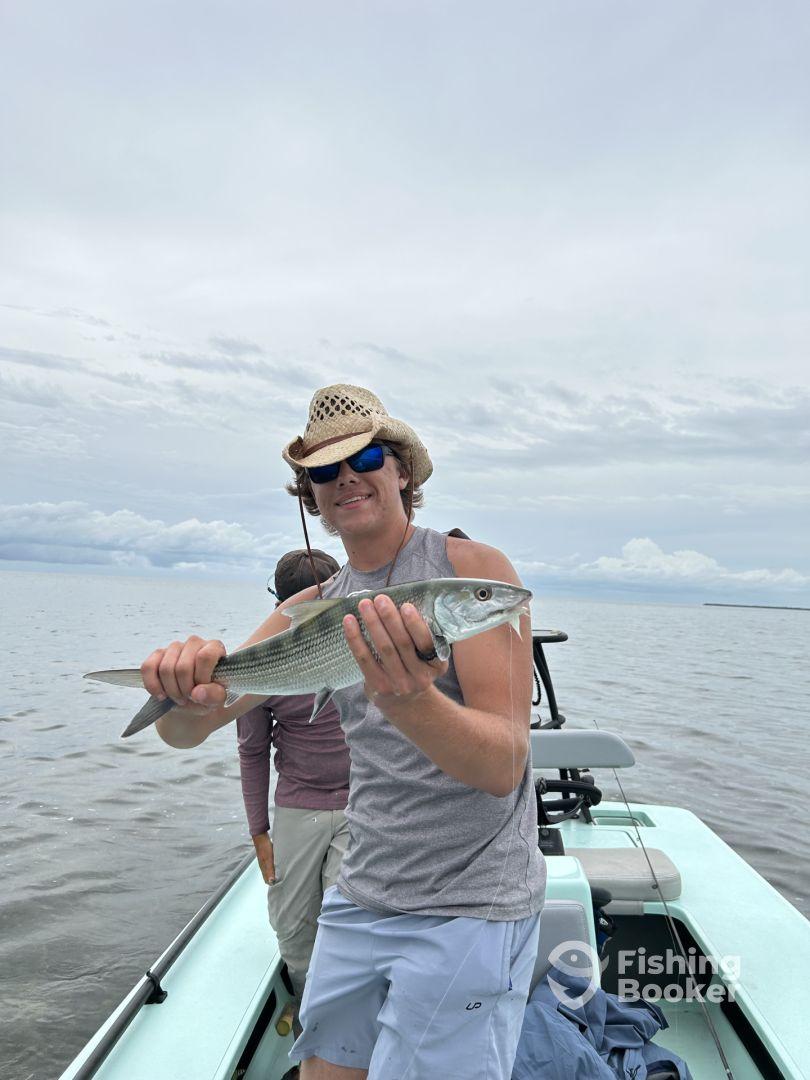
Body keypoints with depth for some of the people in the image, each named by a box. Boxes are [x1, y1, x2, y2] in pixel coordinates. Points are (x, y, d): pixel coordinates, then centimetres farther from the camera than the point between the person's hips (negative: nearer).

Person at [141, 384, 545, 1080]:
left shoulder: (472, 568, -13)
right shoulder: (309, 610, 3)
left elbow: (504, 766, -21)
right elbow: (185, 732, -2)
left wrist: (410, 699, -40)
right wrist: (186, 694, -26)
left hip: (470, 905, -5)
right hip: (361, 894, 5)